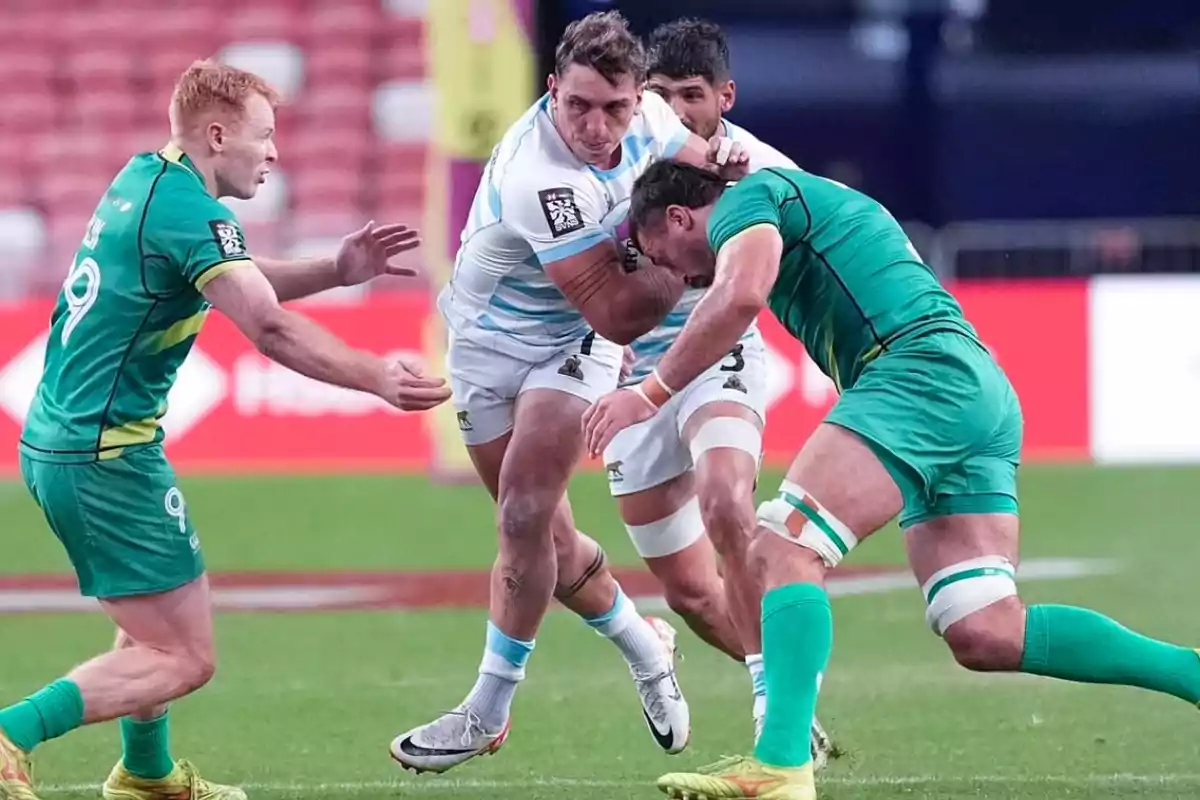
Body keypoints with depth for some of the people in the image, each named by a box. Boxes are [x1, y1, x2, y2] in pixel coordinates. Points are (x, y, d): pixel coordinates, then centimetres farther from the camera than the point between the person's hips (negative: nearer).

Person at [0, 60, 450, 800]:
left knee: (156, 619, 29)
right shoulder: (191, 212, -17)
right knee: (184, 657, -7)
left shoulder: (145, 179, 12)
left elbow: (240, 281, 22)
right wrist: (378, 377, -25)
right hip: (106, 455, -10)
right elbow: (270, 328, -26)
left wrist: (337, 270, 10)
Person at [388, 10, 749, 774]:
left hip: (573, 345, 2)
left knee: (527, 517, -15)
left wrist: (721, 167, -16)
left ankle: (488, 712, -7)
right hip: (492, 339, -2)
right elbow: (617, 314, -31)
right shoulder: (542, 178, -34)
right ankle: (644, 647, 32)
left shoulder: (647, 113, -18)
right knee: (543, 532, 6)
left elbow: (693, 155, 7)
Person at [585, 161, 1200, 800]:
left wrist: (650, 394, -9)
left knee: (782, 551, -17)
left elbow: (740, 295, -14)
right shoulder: (798, 197, 35)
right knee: (987, 637, -2)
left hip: (923, 368, -9)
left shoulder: (747, 199, 5)